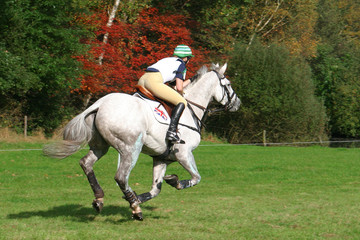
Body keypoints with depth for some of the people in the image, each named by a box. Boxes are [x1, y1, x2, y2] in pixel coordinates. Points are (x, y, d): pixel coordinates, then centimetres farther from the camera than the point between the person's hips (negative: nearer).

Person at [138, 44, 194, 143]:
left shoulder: (167, 60, 35)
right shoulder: (181, 64, 12)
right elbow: (179, 88, 3)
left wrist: (190, 80, 46)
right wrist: (181, 94, 24)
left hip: (141, 80, 9)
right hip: (154, 82, -9)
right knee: (182, 102, -7)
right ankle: (172, 131, -21)